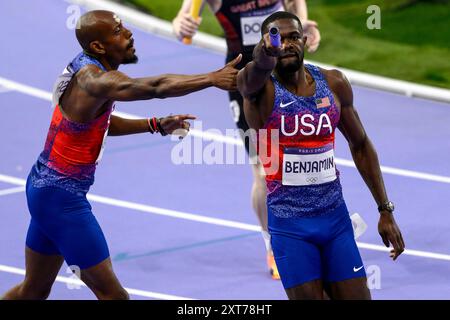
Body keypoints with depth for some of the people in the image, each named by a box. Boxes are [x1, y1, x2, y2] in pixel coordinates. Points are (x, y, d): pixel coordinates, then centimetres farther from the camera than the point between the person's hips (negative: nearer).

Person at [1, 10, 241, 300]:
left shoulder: (86, 68, 7)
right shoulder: (94, 80, -24)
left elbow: (101, 122, 22)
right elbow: (156, 87, -39)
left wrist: (156, 125, 14)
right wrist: (213, 79, -40)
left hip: (45, 187, 10)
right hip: (61, 196, -10)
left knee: (35, 290, 21)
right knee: (111, 293, -7)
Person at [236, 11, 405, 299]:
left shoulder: (334, 83, 2)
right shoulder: (262, 88, -10)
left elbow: (360, 145, 13)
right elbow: (253, 77, -36)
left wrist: (386, 210, 9)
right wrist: (264, 58, -61)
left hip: (336, 215, 4)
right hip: (289, 223, -3)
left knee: (357, 296, 2)